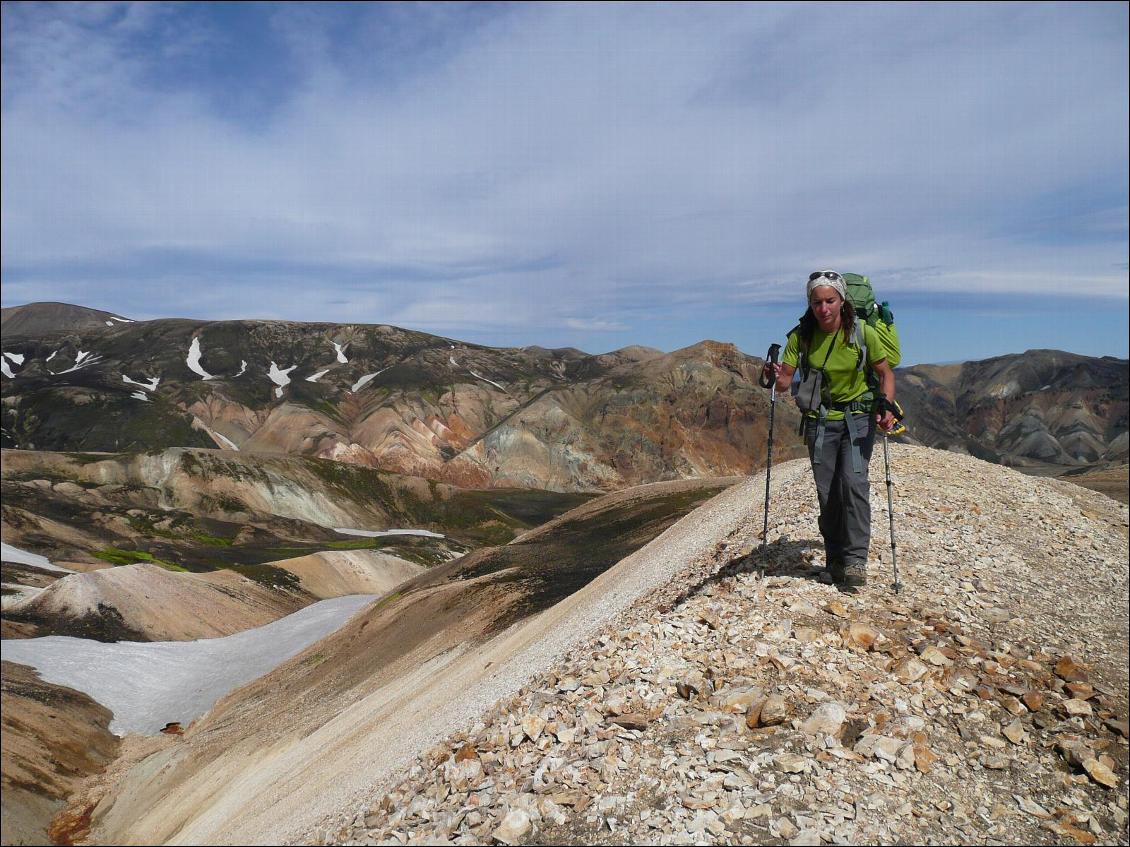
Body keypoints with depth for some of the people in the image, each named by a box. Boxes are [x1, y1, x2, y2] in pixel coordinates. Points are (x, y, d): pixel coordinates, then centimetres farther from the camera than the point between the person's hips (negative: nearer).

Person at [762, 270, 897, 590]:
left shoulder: (863, 333, -13)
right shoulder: (801, 335, -8)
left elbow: (886, 374, -2)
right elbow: (785, 380, -9)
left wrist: (886, 406, -19)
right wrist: (776, 376, -33)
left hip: (857, 417, -2)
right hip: (820, 420, 2)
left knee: (853, 480, -18)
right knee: (827, 491, 1)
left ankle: (855, 560, -10)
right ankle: (835, 560, 16)